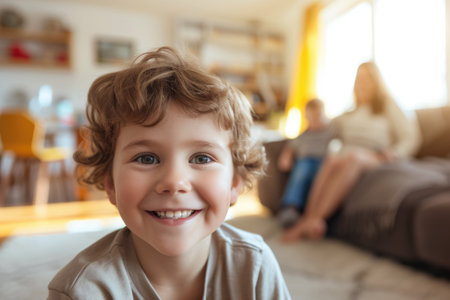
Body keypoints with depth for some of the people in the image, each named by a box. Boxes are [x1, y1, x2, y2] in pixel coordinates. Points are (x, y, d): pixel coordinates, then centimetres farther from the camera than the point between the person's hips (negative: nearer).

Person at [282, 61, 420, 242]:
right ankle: (311, 218, -51)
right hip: (345, 156, 3)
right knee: (331, 161, -35)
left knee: (353, 158, -39)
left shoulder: (389, 107, 20)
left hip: (374, 159, -3)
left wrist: (395, 152, -11)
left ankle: (311, 219, -47)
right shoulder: (349, 113, 30)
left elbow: (410, 138, 9)